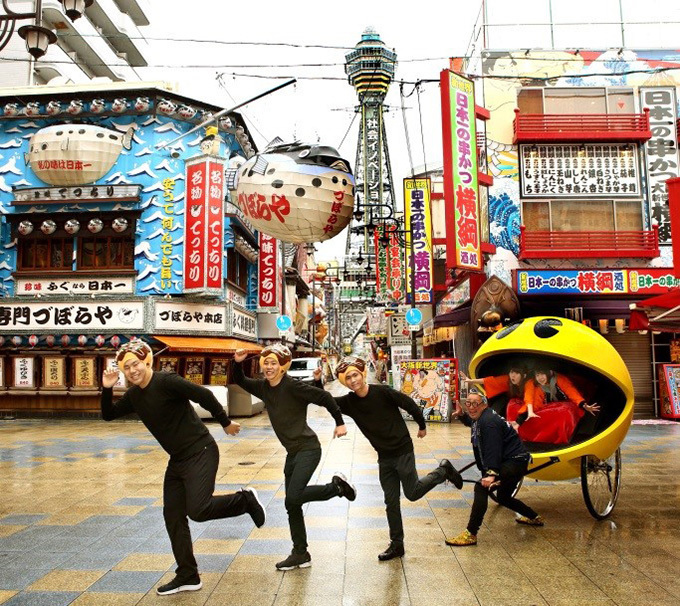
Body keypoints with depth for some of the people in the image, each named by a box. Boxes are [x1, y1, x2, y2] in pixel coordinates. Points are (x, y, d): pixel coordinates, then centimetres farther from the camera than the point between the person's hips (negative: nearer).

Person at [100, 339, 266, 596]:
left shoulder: (166, 381, -18)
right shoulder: (133, 395, 7)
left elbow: (204, 395, -20)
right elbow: (108, 415, 16)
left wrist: (226, 423, -12)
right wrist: (107, 389, -2)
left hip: (200, 452, -8)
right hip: (177, 460, 9)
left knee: (197, 510, -19)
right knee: (173, 517, 9)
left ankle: (245, 500, 5)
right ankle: (187, 576, 21)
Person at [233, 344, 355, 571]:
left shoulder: (292, 386, -17)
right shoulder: (263, 387, 5)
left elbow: (324, 397, -14)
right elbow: (240, 382, 17)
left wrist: (339, 422, -9)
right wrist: (238, 363, -2)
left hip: (308, 449, -8)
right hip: (293, 452, 8)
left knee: (293, 497, -19)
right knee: (292, 505, 10)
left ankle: (337, 486, 2)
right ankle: (301, 554, 22)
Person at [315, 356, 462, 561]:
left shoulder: (383, 392, -19)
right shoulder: (349, 402, -4)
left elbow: (410, 405, -9)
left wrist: (422, 426, 4)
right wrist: (318, 382, -21)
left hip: (403, 451, -5)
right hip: (384, 457, 5)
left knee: (412, 493, 0)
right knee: (391, 502, 9)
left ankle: (443, 471, 23)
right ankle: (396, 544, 21)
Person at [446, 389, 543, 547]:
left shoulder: (488, 422, -22)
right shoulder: (479, 419, 8)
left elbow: (493, 449, -33)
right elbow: (470, 421, 34)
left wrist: (491, 473, -43)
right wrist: (462, 414, 13)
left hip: (514, 461, -11)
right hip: (516, 462, 11)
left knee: (481, 488, -24)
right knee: (503, 497, 28)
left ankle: (470, 535, -24)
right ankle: (534, 518, 50)